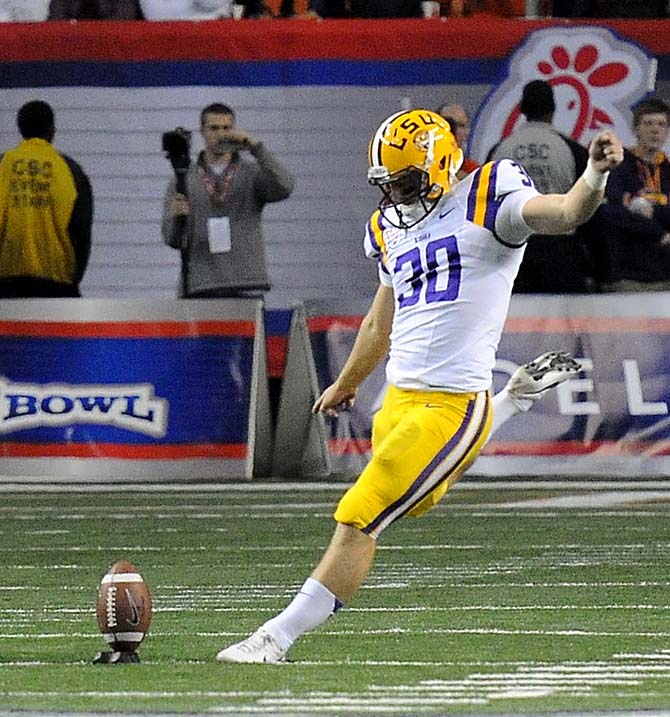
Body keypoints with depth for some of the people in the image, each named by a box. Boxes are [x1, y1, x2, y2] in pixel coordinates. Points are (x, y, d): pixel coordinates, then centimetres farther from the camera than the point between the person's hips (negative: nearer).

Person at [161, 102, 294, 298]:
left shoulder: (252, 174, 9)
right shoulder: (183, 180, 11)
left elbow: (283, 188, -12)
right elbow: (172, 239, 5)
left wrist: (255, 146, -15)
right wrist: (176, 217, -19)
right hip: (200, 287, 1)